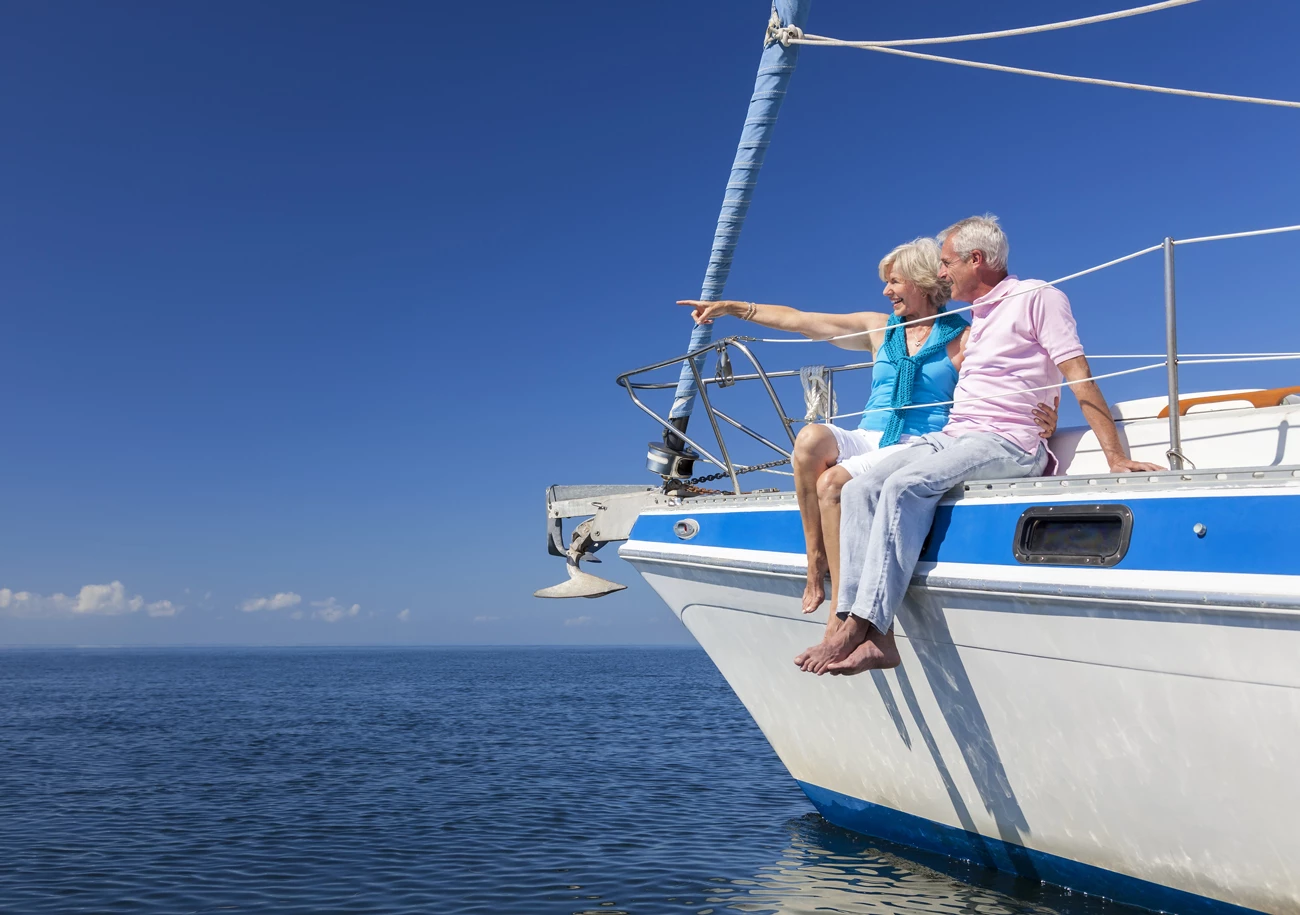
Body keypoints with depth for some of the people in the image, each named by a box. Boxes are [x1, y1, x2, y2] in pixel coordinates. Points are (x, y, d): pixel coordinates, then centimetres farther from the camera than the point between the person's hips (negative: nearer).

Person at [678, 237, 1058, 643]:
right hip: (866, 441, 4)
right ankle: (815, 564, -21)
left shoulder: (964, 339, 6)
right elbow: (796, 320, 18)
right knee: (811, 436, -29)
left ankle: (843, 612, -25)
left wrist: (1045, 420, -25)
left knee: (833, 482, -31)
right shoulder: (879, 328, 19)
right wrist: (730, 307, 17)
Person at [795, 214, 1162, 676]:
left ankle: (857, 627, -35)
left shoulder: (1038, 297, 2)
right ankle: (875, 637, -28)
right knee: (860, 488, -17)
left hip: (1007, 443, -8)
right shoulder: (977, 315, 27)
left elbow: (1079, 376, -7)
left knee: (906, 485, -33)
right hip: (950, 437, 8)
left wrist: (1116, 457, -15)